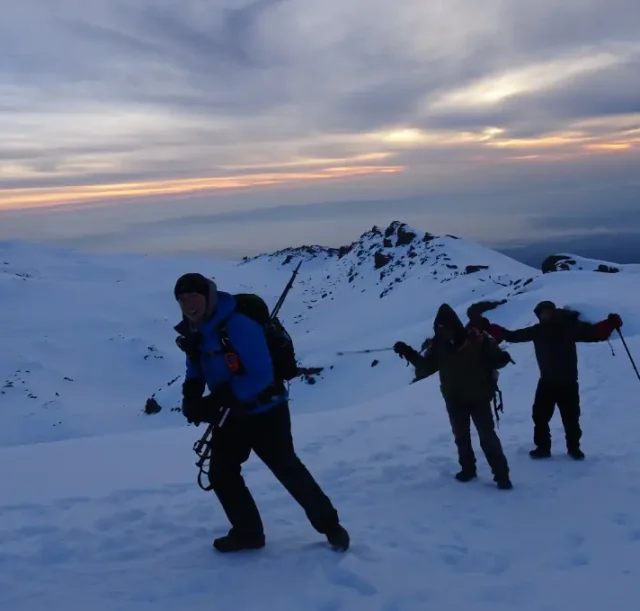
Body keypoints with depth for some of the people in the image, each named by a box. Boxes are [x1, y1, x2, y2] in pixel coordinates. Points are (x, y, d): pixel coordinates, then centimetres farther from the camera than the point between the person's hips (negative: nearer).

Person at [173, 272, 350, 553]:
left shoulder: (239, 325, -28)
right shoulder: (194, 333, -2)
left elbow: (261, 375, -30)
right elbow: (196, 372, 12)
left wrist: (218, 401, -32)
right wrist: (192, 398, -11)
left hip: (265, 411, -8)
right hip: (234, 414, 8)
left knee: (287, 470, 3)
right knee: (221, 473, 8)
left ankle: (329, 525, 21)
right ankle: (248, 531, 25)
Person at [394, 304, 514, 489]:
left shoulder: (477, 340, -18)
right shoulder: (439, 345, -6)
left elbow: (494, 359, -11)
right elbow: (427, 367, 1)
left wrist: (502, 358, -34)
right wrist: (410, 354, -11)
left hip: (478, 397, -4)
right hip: (454, 399, 4)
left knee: (487, 436, -7)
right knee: (461, 436, 17)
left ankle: (502, 475, -1)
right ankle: (468, 469, 34)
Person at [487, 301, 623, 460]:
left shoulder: (569, 326, -9)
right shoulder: (538, 330, -2)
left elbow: (592, 333, -10)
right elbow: (514, 336, 1)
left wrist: (611, 324, -27)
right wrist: (492, 329, -10)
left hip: (568, 383, -2)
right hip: (547, 382, 2)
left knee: (571, 418, 5)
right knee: (539, 416, 4)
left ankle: (574, 447, 25)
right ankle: (543, 447, 19)